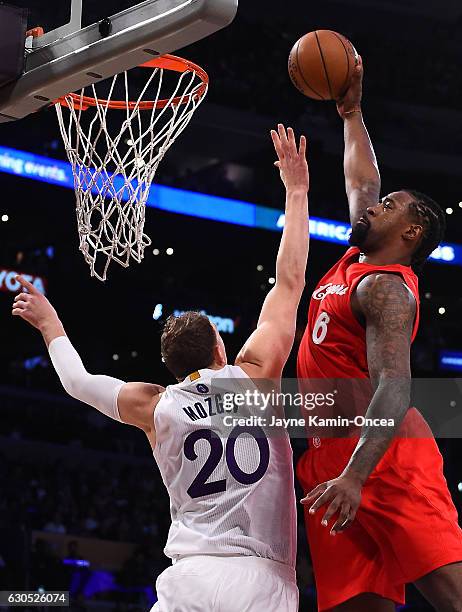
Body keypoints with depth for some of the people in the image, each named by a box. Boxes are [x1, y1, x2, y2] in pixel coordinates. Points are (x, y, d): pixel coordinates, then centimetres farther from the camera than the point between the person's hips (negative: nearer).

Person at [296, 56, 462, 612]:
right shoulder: (358, 261, 21)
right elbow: (362, 182, 39)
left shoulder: (386, 288, -6)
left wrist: (355, 474, -31)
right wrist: (351, 113, 43)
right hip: (327, 460, 9)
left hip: (385, 457, -9)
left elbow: (394, 388, -20)